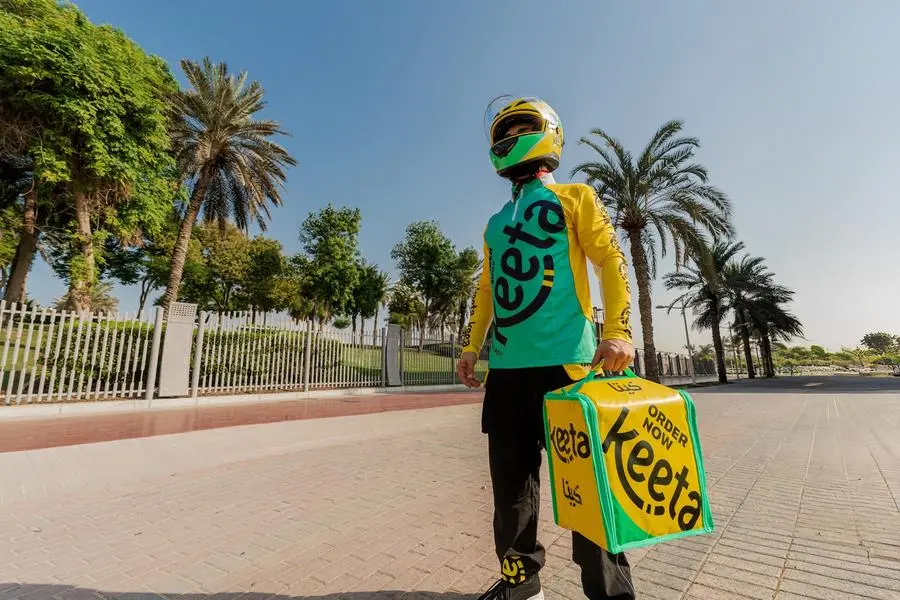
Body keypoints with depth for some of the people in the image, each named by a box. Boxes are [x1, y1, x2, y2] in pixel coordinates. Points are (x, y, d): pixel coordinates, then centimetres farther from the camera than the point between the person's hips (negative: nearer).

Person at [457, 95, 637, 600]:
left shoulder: (574, 198, 9)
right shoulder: (497, 222, 24)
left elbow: (613, 265, 0)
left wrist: (617, 332, -13)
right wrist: (471, 345, 17)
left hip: (564, 360, -5)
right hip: (506, 366, 6)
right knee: (511, 477, 12)